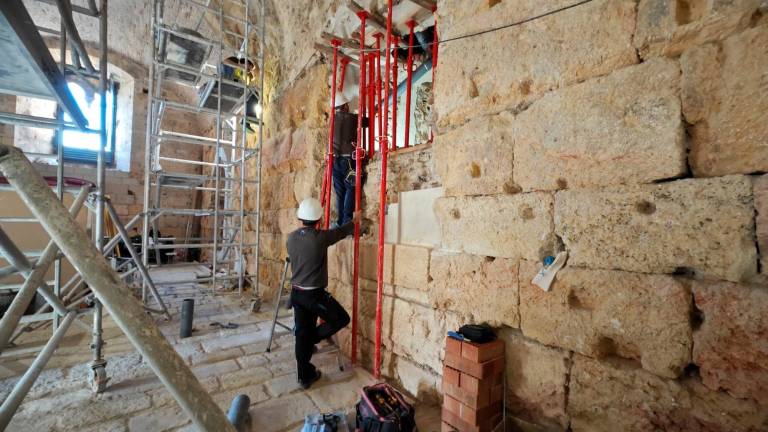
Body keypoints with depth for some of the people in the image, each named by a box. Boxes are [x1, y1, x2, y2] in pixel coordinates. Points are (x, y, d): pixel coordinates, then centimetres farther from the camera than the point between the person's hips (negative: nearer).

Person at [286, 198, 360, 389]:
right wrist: (354, 220, 20)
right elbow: (341, 232, -1)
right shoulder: (320, 237, -18)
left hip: (296, 293, 7)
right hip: (314, 294, -7)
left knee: (302, 333, 15)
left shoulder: (291, 238, -1)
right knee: (342, 319, 13)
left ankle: (305, 376, 27)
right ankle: (312, 339, 17)